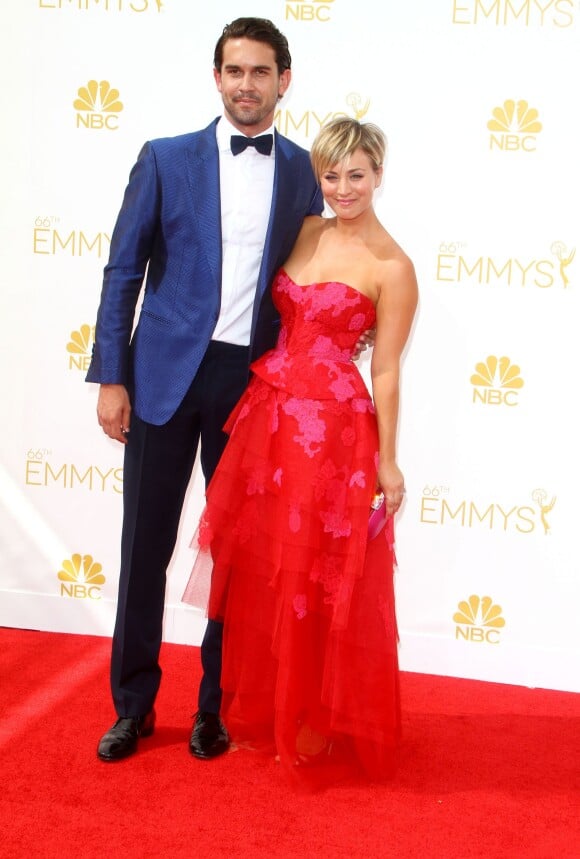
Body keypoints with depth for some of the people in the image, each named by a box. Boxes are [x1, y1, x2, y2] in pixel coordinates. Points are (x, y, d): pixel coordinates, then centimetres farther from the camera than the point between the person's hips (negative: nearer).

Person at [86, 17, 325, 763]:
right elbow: (123, 271, 2)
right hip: (165, 373, 0)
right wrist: (110, 377, -4)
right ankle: (134, 703, 23)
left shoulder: (303, 172, 5)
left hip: (253, 383, 1)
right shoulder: (166, 159, 2)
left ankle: (216, 705, 25)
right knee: (145, 546, 6)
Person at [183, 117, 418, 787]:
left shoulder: (391, 267, -9)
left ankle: (319, 724, 24)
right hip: (267, 413, 6)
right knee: (259, 569, 13)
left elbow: (386, 371, -8)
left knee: (319, 577, 4)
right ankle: (263, 708, 32)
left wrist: (387, 461, -5)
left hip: (332, 430, -6)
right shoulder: (305, 232, 9)